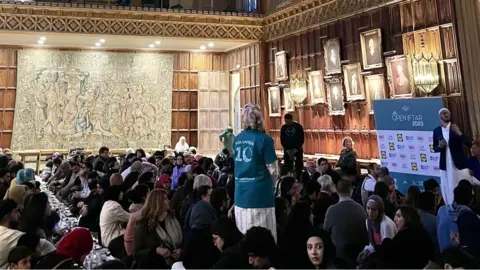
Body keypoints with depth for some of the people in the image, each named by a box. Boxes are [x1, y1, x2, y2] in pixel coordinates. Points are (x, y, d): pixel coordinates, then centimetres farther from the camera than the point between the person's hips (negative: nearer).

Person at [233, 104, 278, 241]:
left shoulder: (237, 139, 5)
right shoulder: (264, 139, -11)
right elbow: (273, 169, -8)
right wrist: (270, 184, 12)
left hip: (241, 192, 6)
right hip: (260, 192, -6)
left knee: (243, 237, 14)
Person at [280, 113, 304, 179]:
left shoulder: (298, 126, -6)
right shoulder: (283, 127, 2)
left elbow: (302, 139, -5)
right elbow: (282, 140, 4)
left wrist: (296, 149, -13)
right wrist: (287, 149, -8)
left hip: (298, 149, -2)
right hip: (287, 150, 2)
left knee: (299, 166, -1)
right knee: (287, 166, -1)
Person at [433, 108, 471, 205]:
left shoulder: (456, 128, 0)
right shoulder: (436, 131, 5)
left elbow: (469, 144, -8)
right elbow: (435, 148, 11)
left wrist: (459, 133, -23)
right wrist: (440, 146, -12)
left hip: (459, 163, -1)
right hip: (445, 165, 1)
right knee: (449, 190, 5)